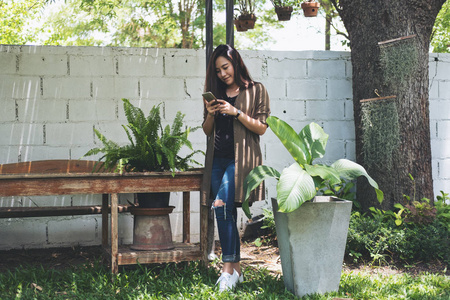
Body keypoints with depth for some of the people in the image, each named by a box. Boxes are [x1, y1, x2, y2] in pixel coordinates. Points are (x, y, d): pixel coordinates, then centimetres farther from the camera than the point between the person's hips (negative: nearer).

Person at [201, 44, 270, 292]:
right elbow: (207, 131, 18)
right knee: (227, 214, 6)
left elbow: (261, 128, -3)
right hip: (217, 159, 6)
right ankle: (236, 270, 15)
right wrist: (210, 114, -2)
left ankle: (228, 267, -19)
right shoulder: (216, 93, 17)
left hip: (241, 158, -6)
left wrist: (236, 112, -13)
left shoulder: (256, 90, 3)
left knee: (222, 204, -23)